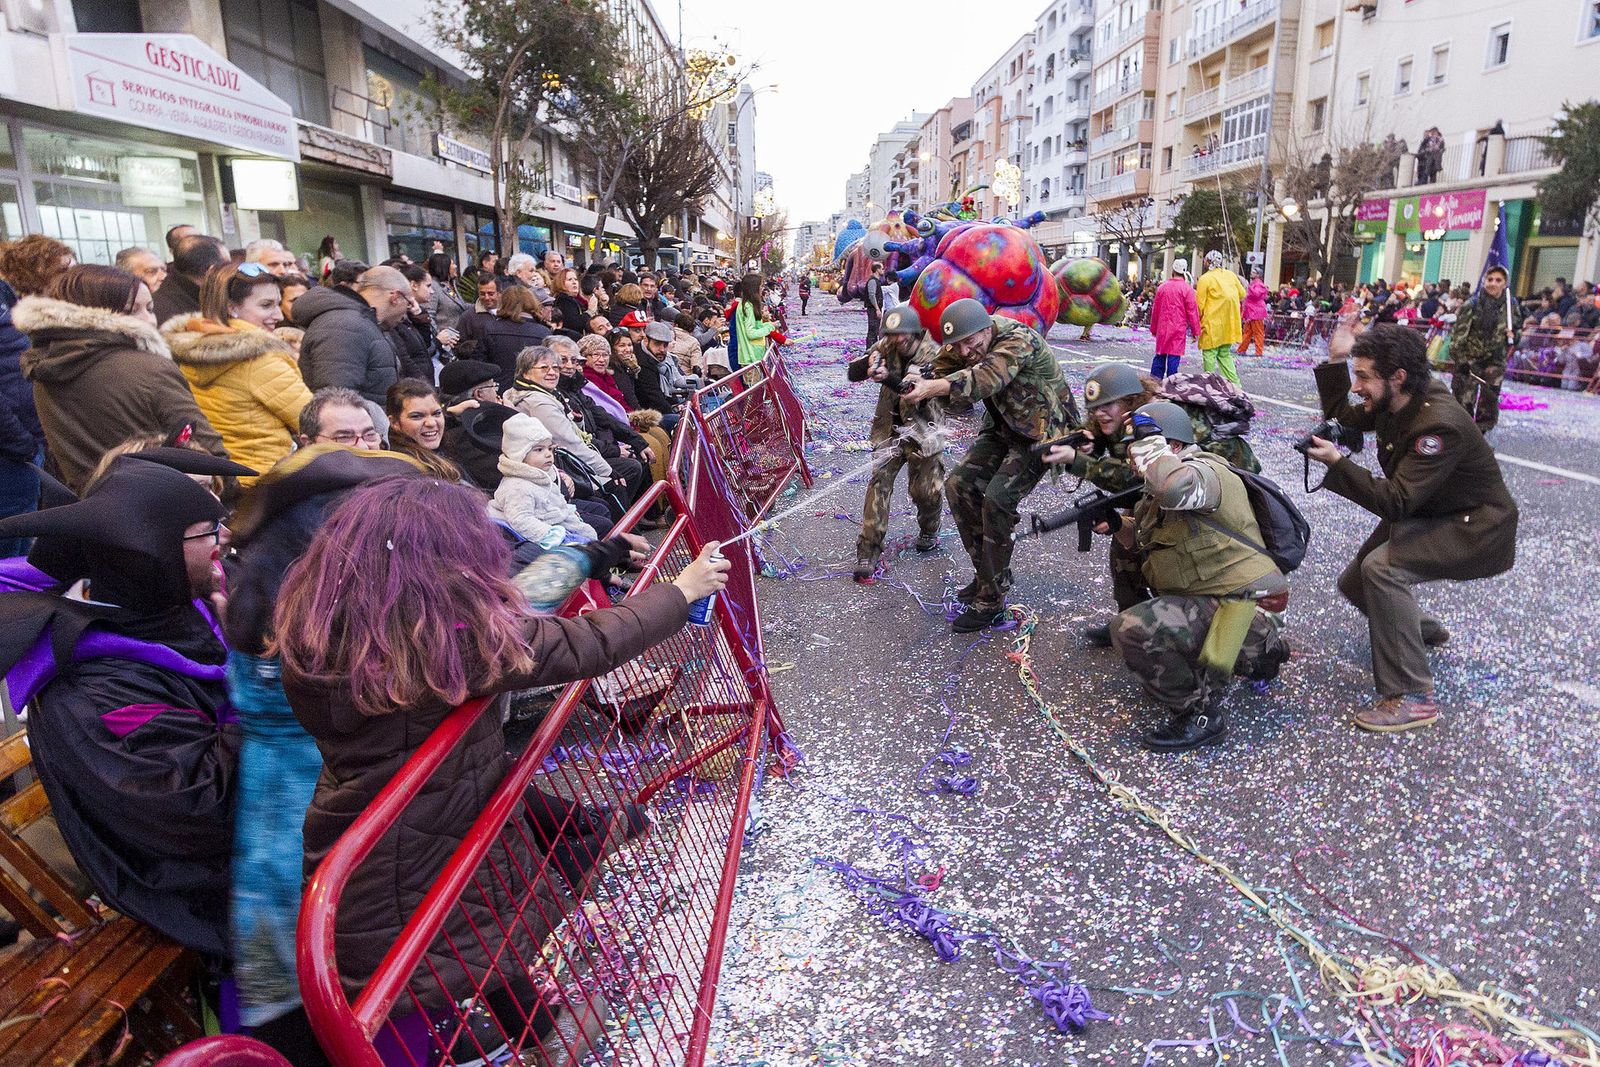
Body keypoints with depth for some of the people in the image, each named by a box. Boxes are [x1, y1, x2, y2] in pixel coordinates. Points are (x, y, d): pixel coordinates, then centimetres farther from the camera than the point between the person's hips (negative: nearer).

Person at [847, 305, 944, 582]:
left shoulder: (933, 356, -15)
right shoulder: (885, 347, -4)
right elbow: (852, 374, -6)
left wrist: (889, 378, -39)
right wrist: (868, 364, -28)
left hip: (921, 431, -2)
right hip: (889, 430, 2)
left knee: (927, 490, 3)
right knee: (879, 482, -12)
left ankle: (928, 532, 36)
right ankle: (868, 551, -11)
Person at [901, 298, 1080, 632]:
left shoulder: (1018, 340, -30)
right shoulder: (964, 346, -5)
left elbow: (987, 377, -47)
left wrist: (932, 387, -59)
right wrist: (917, 384, -31)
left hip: (1040, 432, -8)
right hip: (1002, 428, 8)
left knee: (996, 501, -20)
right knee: (958, 485, -2)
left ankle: (991, 604, -12)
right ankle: (990, 573, 13)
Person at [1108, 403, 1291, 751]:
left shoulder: (1205, 471, -15)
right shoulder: (1156, 496, 14)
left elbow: (1174, 487, -39)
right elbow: (1146, 543, 25)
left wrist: (1148, 437, -23)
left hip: (1243, 612, -10)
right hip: (1206, 603, 10)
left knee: (1132, 628, -27)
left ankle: (1198, 715, -10)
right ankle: (1255, 657, 31)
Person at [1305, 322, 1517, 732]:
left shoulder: (1440, 424, -32)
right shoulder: (1393, 403, -6)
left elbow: (1396, 502, -34)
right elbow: (1342, 415, 13)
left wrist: (1337, 463, -39)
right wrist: (1336, 361, 0)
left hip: (1475, 529, -9)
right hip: (1426, 515, 9)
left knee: (1381, 567, -32)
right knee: (1353, 583, 10)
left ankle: (1412, 697, -25)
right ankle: (1423, 629, 40)